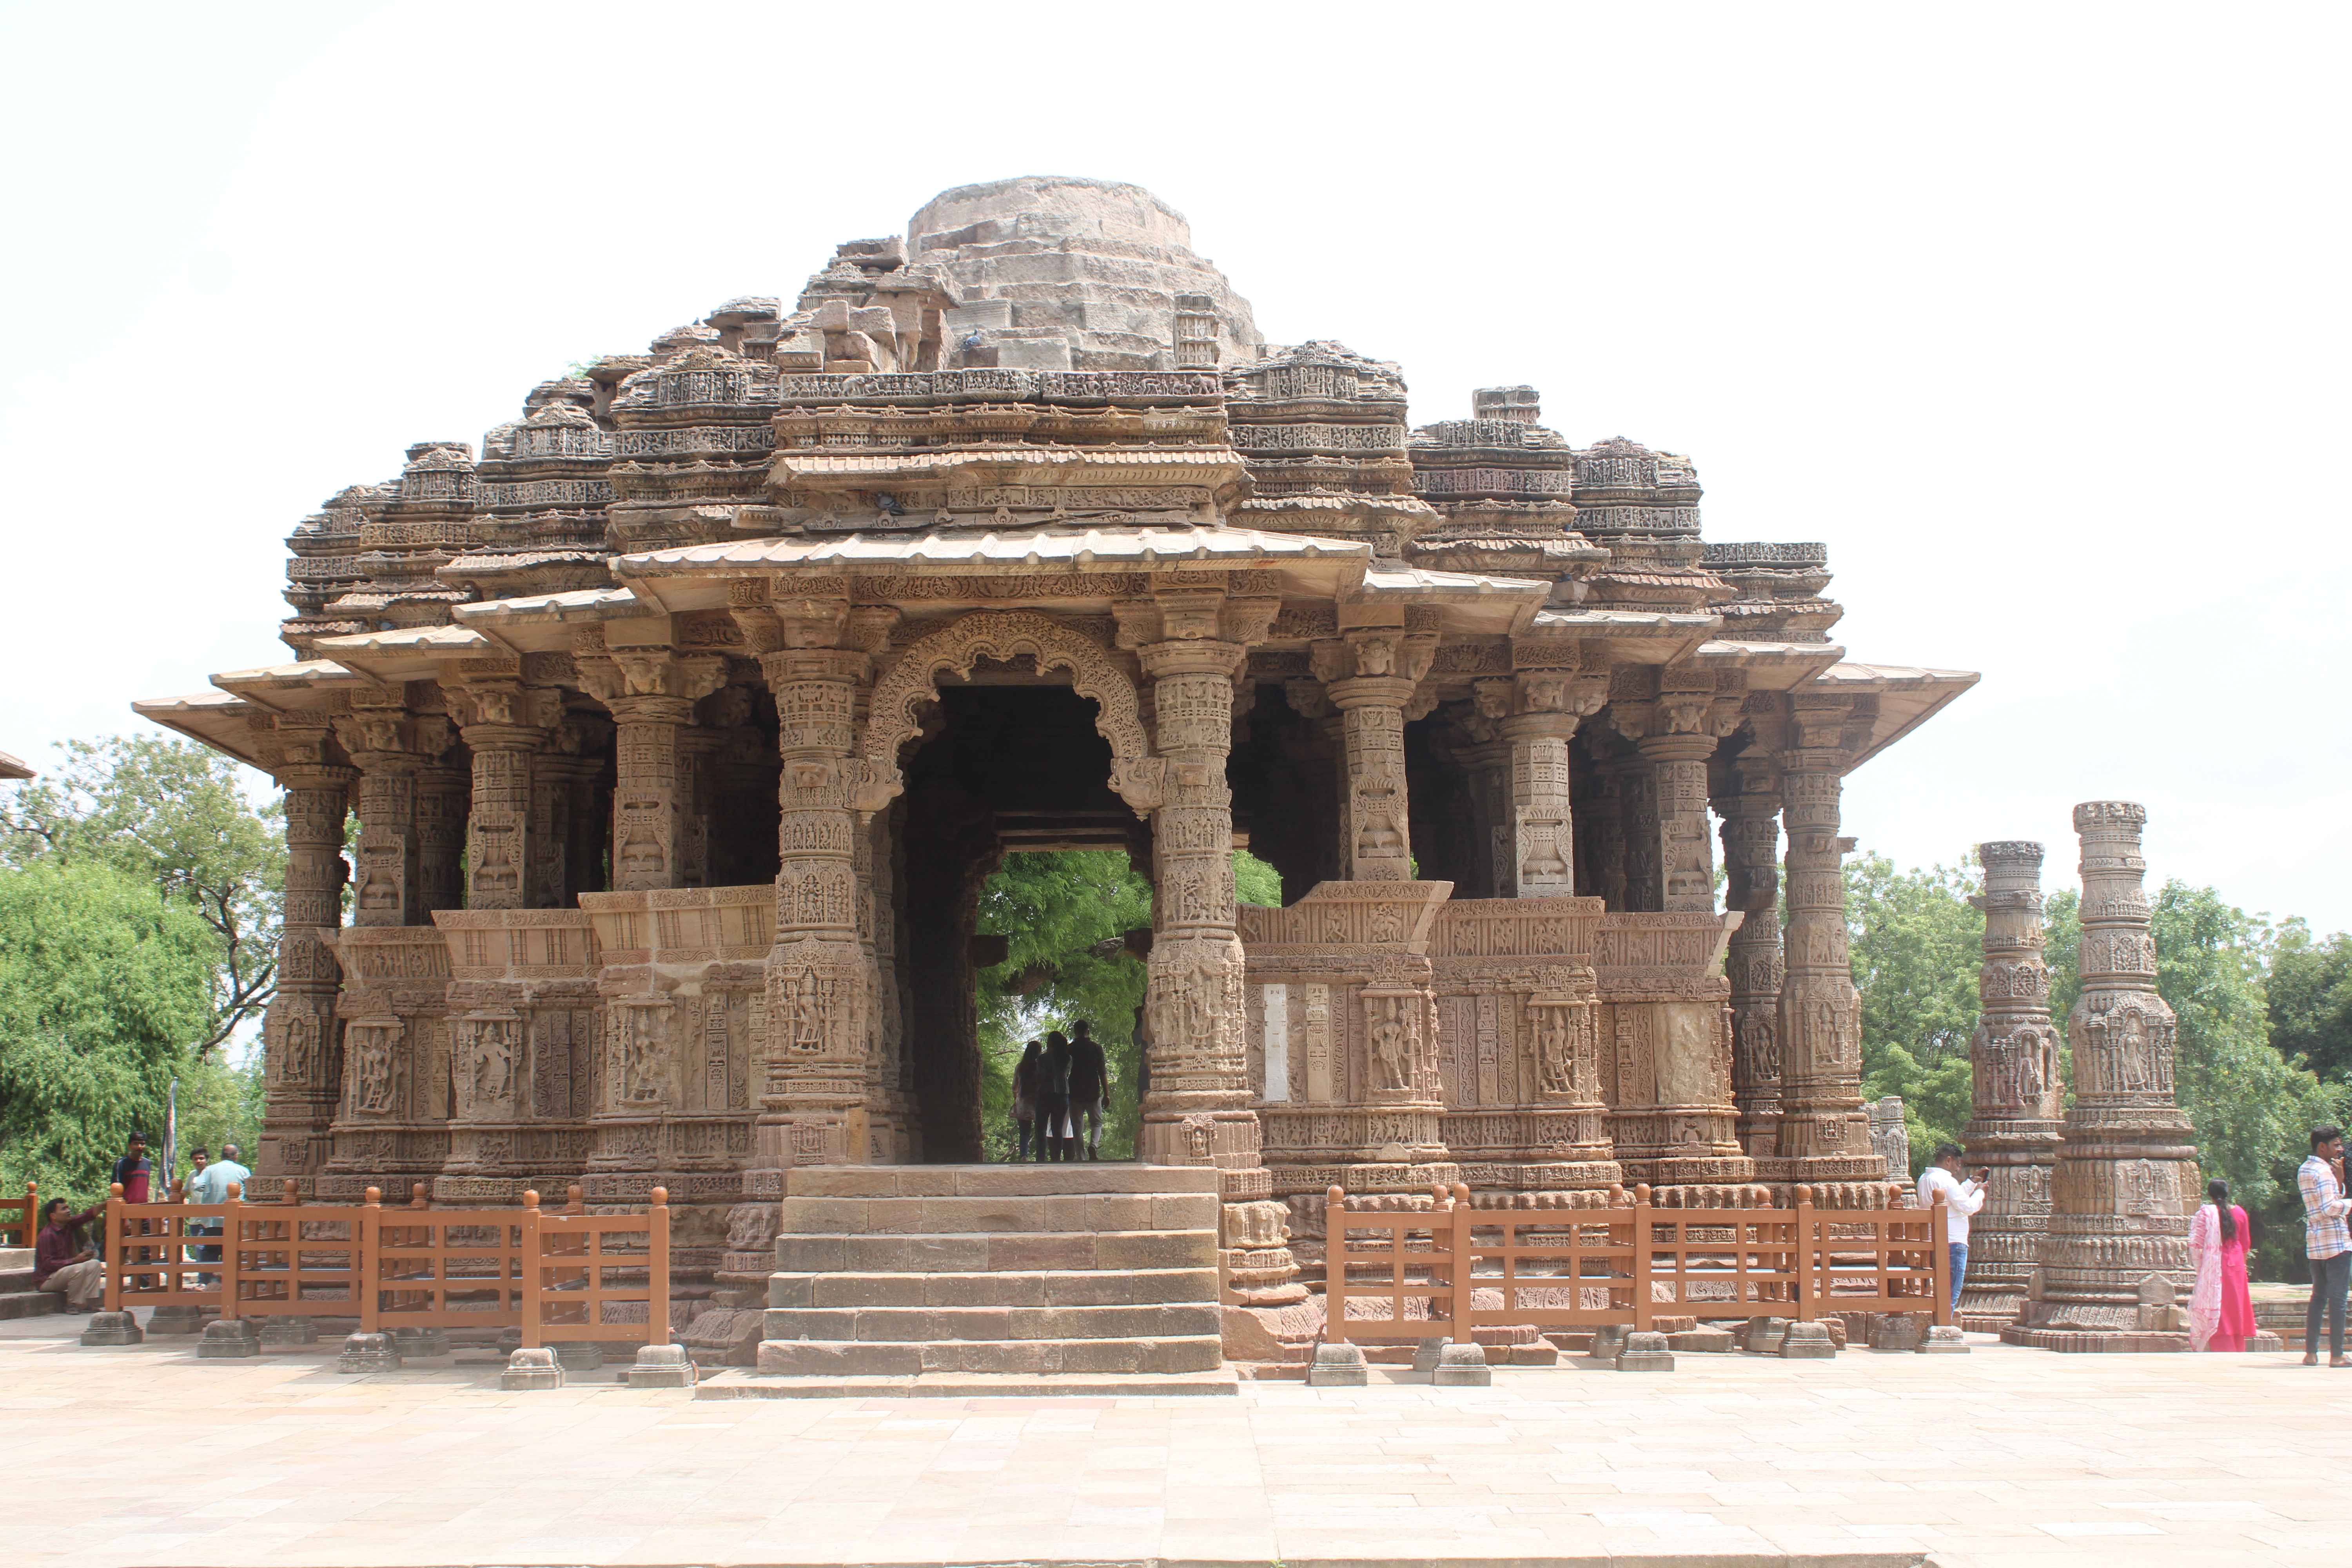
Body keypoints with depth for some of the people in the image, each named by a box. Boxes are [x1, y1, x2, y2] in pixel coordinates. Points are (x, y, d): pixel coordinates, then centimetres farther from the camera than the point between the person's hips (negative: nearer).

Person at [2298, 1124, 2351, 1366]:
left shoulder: (2304, 1171, 16)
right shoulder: (2323, 1171, -13)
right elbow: (2330, 1208, -20)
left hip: (2314, 1243, 9)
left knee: (2318, 1296, 12)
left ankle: (2310, 1353, 10)